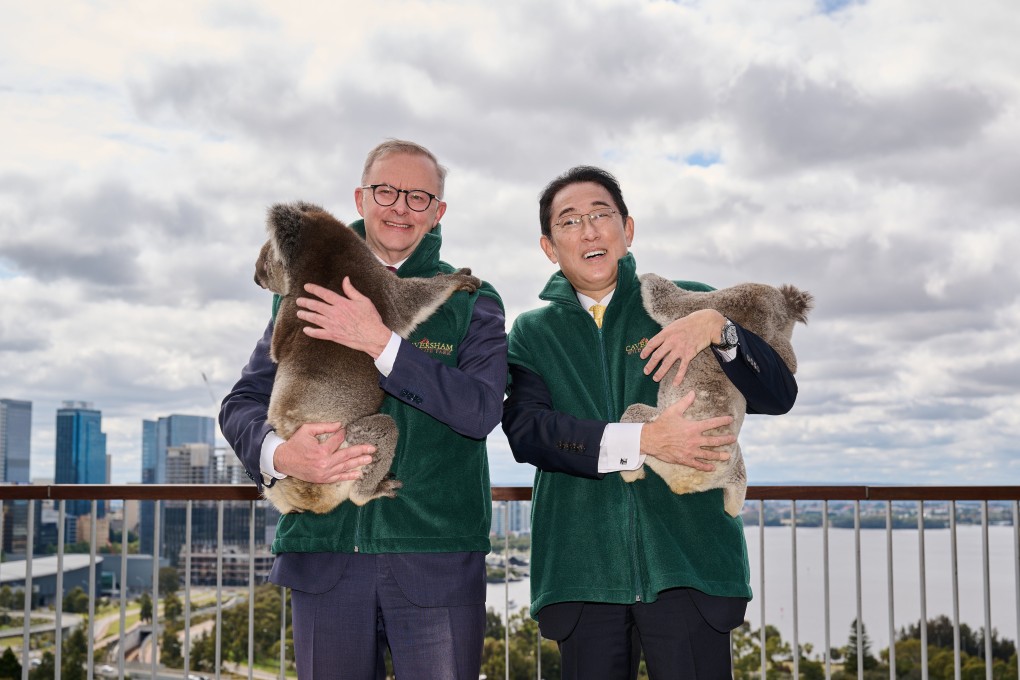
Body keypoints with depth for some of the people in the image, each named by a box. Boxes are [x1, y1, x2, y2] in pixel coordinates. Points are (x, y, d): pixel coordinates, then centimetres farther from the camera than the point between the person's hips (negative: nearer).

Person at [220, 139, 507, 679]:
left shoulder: (472, 301, 6)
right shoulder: (308, 291, 12)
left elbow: (482, 409, -9)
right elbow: (242, 402, 9)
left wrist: (381, 343, -18)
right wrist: (277, 453, -14)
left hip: (437, 560, -1)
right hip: (324, 560, 2)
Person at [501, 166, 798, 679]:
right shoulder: (533, 333, 12)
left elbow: (778, 396, 4)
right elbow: (524, 429, -6)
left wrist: (717, 329, -13)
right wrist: (642, 441, -16)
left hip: (687, 561, -1)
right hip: (583, 572, 1)